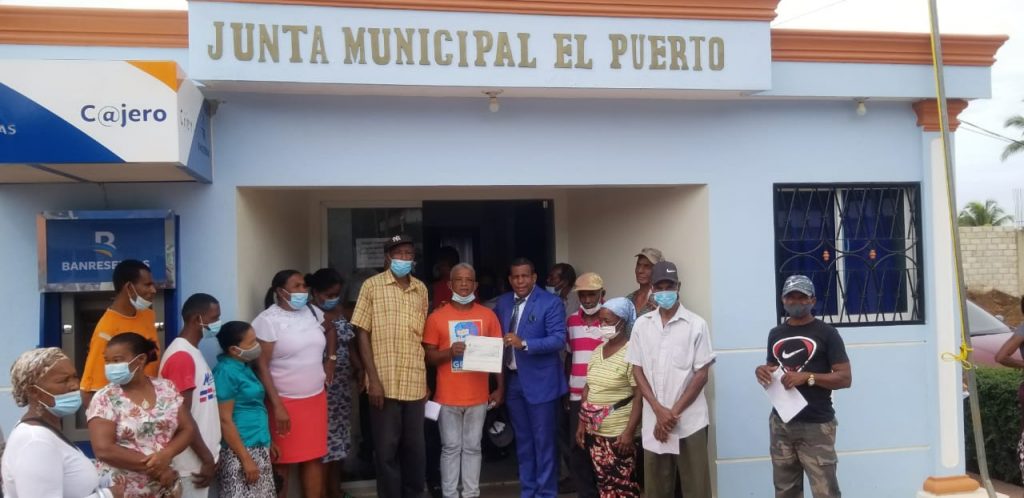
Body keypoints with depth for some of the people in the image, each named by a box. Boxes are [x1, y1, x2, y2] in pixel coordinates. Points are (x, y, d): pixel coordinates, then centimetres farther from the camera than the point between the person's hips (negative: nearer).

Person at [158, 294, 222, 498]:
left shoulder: (192, 352, 12)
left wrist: (209, 456, 16)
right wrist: (207, 459, -16)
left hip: (200, 458, 9)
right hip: (191, 462, -9)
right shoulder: (181, 356, -18)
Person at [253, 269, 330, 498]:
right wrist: (277, 406, -20)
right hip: (285, 402, -6)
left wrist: (330, 359, 16)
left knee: (314, 457, 10)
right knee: (283, 462, 4)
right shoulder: (268, 320, -13)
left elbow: (330, 330, 28)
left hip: (316, 398, 6)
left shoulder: (313, 312, 6)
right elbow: (261, 366, -16)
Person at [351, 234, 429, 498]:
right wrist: (373, 380, -11)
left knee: (416, 448, 11)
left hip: (415, 384, 4)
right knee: (387, 449, 5)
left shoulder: (421, 289, 10)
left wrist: (426, 382, 11)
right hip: (385, 383, -3)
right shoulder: (372, 286, -2)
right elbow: (363, 334, -4)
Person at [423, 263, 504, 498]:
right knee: (450, 448, 6)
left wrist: (500, 387, 2)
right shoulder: (436, 317, -2)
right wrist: (450, 351, -20)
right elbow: (429, 356, -2)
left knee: (472, 447, 9)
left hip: (478, 396, 2)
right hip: (448, 396, -1)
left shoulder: (488, 315, 3)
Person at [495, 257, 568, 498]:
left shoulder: (551, 302, -9)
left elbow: (559, 339, -18)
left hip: (540, 381, -5)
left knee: (544, 441, 4)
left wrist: (525, 344, -28)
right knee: (522, 440, 16)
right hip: (512, 380, 6)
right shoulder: (502, 302, 8)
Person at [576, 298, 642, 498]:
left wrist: (630, 431, -19)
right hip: (595, 430, 7)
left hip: (619, 431, -6)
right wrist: (582, 423, 11)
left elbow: (639, 396, -15)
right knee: (604, 481, 12)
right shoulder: (597, 351, 9)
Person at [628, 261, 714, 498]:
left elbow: (701, 374, -4)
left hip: (689, 421, -2)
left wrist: (674, 412, -10)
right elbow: (637, 370, 5)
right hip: (653, 421, 3)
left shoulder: (696, 324, -3)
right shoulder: (641, 325, 5)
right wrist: (659, 411, -7)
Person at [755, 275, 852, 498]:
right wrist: (762, 371, 0)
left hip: (816, 426, -5)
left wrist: (808, 377, -20)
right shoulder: (775, 334, 12)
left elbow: (845, 378, -7)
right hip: (780, 424, 5)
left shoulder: (826, 333, -3)